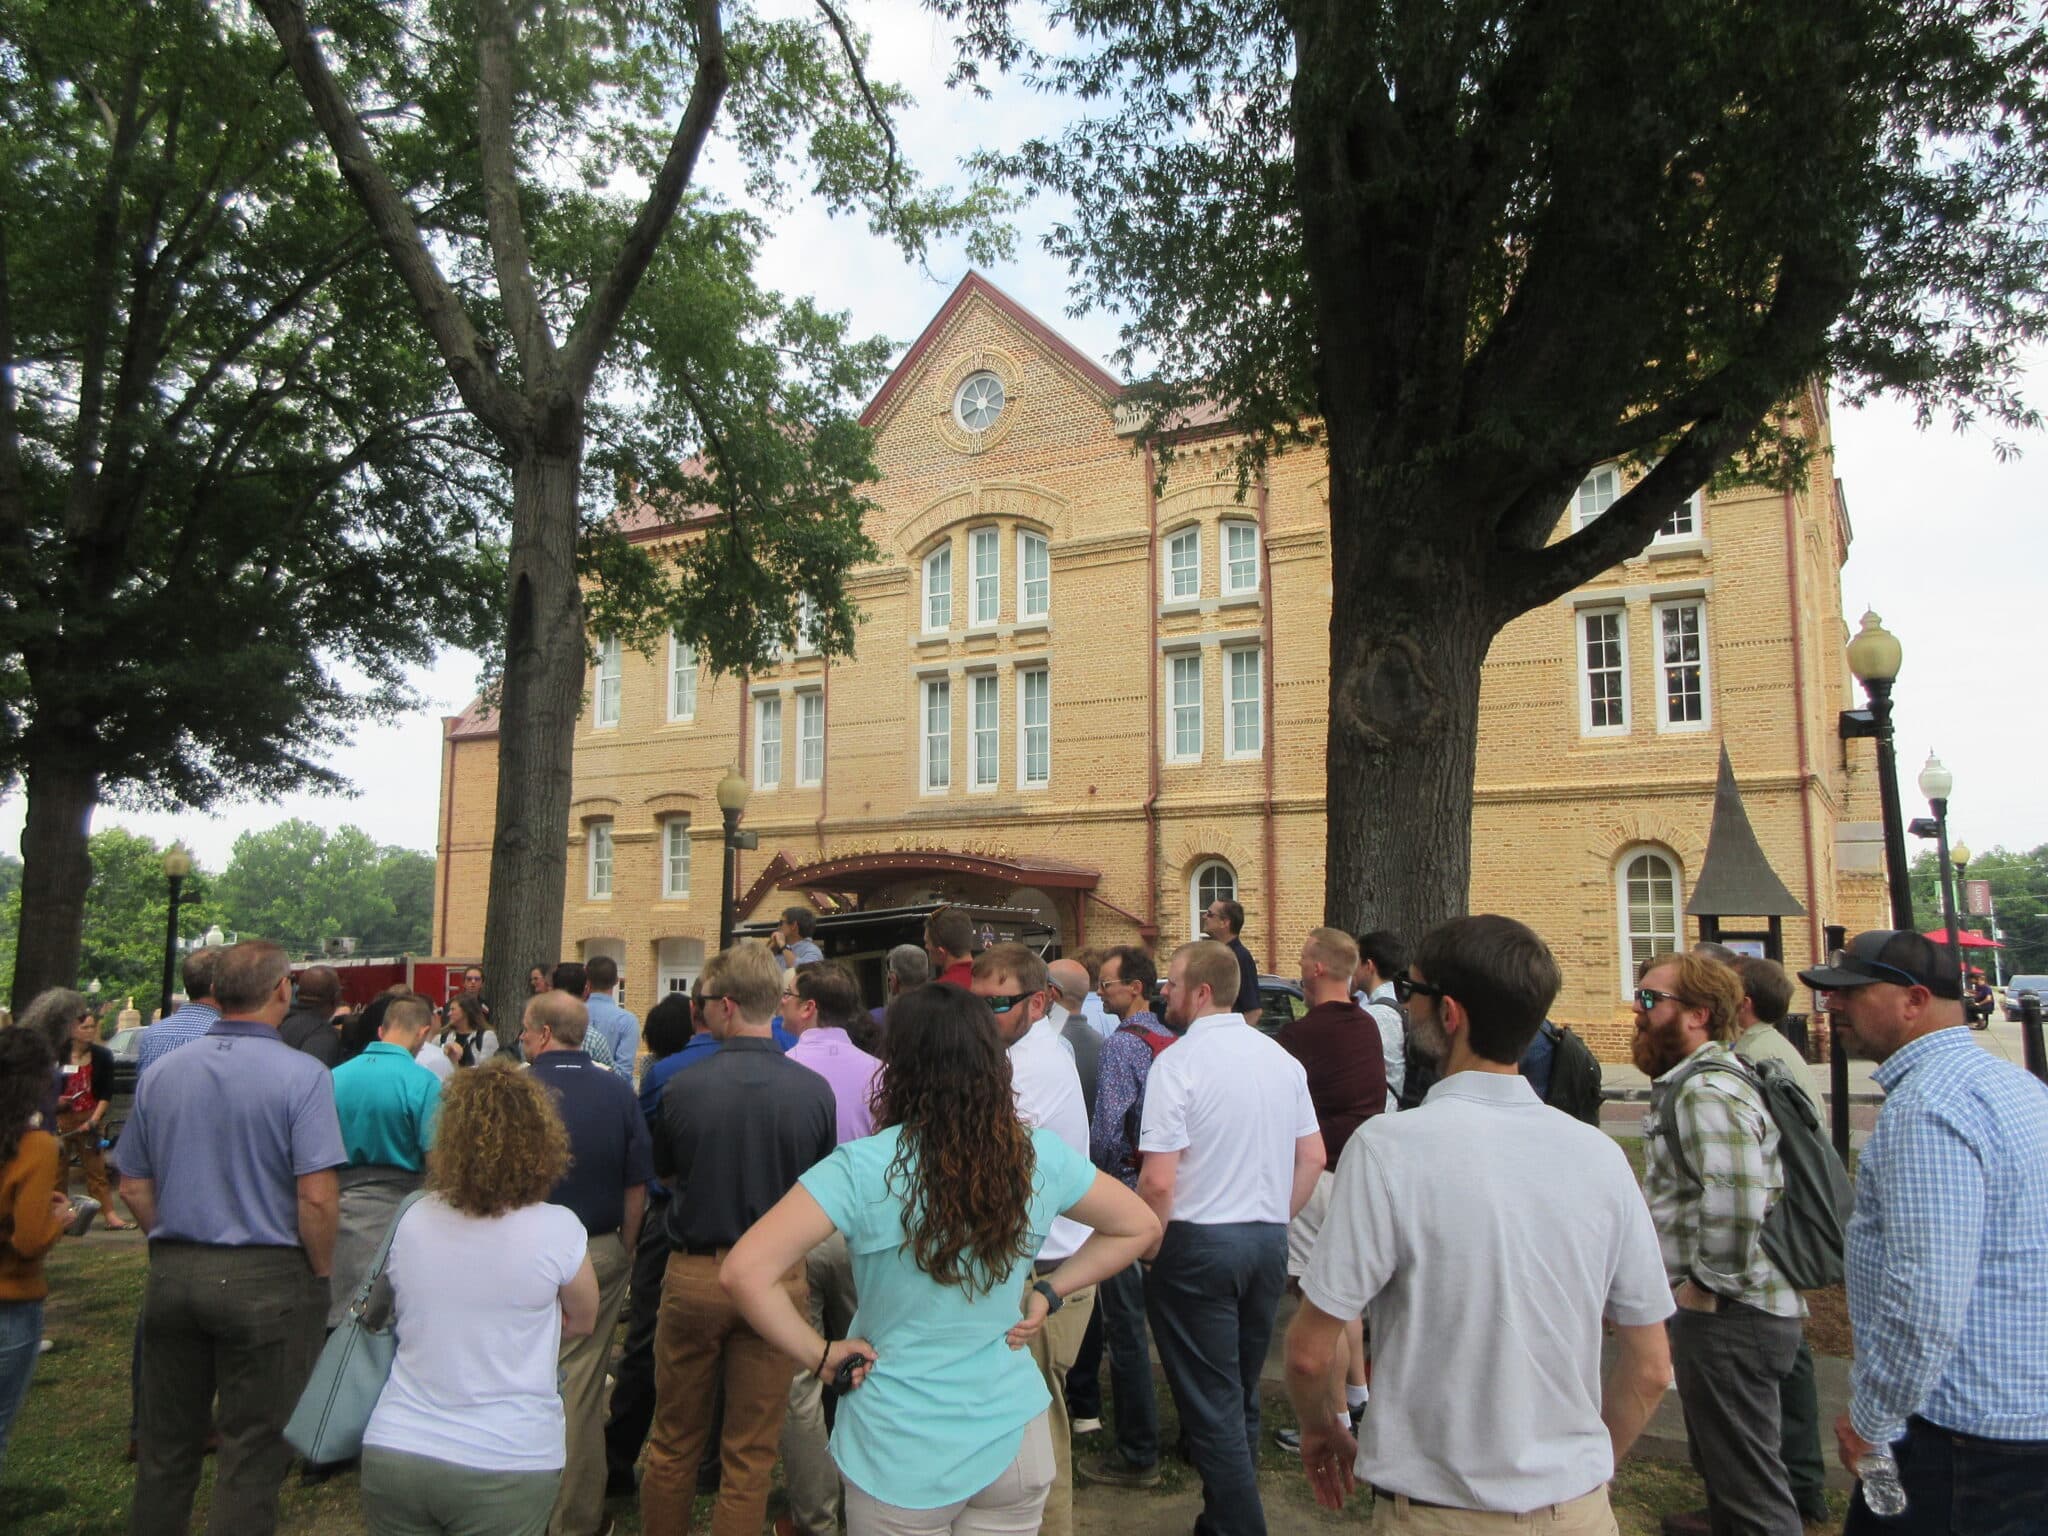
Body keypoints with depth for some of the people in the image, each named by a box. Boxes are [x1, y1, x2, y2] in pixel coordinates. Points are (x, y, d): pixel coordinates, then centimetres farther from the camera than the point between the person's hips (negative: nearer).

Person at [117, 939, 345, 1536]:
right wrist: (321, 1272, -5)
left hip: (172, 1276, 5)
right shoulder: (301, 1075, -15)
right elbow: (317, 1196, -19)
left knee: (165, 1443, 20)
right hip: (268, 1279, -5)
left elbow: (133, 1185, 8)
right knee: (252, 1452, 8)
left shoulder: (161, 1073, 2)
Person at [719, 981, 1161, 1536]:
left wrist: (820, 1355, -12)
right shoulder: (1041, 1157, -8)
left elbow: (744, 1272, -24)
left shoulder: (863, 1167, -19)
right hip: (1015, 1437, 3)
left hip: (899, 1453, -2)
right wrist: (1049, 1293, 4)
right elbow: (1139, 1226, 6)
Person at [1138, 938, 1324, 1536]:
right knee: (1243, 1395, 20)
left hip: (1198, 1245, -7)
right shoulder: (1282, 1058, 4)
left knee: (1211, 1406, 4)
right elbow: (1313, 1157, 10)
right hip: (1269, 1241, 7)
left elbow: (1159, 1180, -20)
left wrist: (1149, 1246, -6)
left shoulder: (1177, 1062, -16)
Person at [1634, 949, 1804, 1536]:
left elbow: (1736, 1202, -34)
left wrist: (1705, 1285, -22)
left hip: (1728, 1318, -11)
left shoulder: (1707, 1091, -22)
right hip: (1718, 1312, 11)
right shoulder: (1692, 1081, 12)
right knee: (1721, 1466, 23)